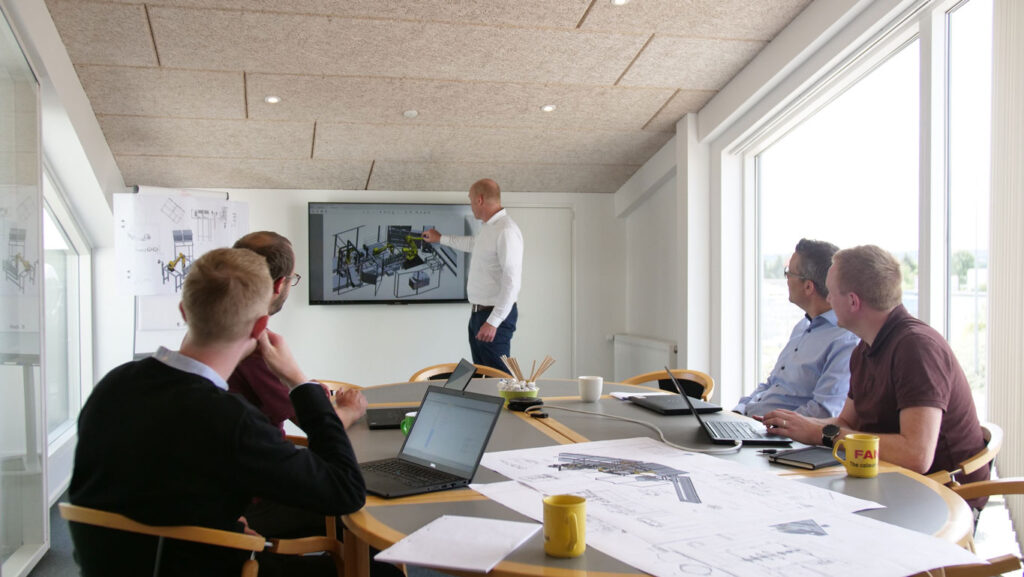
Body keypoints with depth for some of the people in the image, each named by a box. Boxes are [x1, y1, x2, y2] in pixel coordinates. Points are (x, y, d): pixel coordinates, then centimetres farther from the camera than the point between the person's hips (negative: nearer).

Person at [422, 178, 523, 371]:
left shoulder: (506, 231, -20)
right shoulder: (489, 228, 12)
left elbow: (512, 282, -25)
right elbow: (473, 244, 37)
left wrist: (493, 321, -25)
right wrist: (440, 238, 47)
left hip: (496, 314, -10)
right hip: (478, 313, 10)